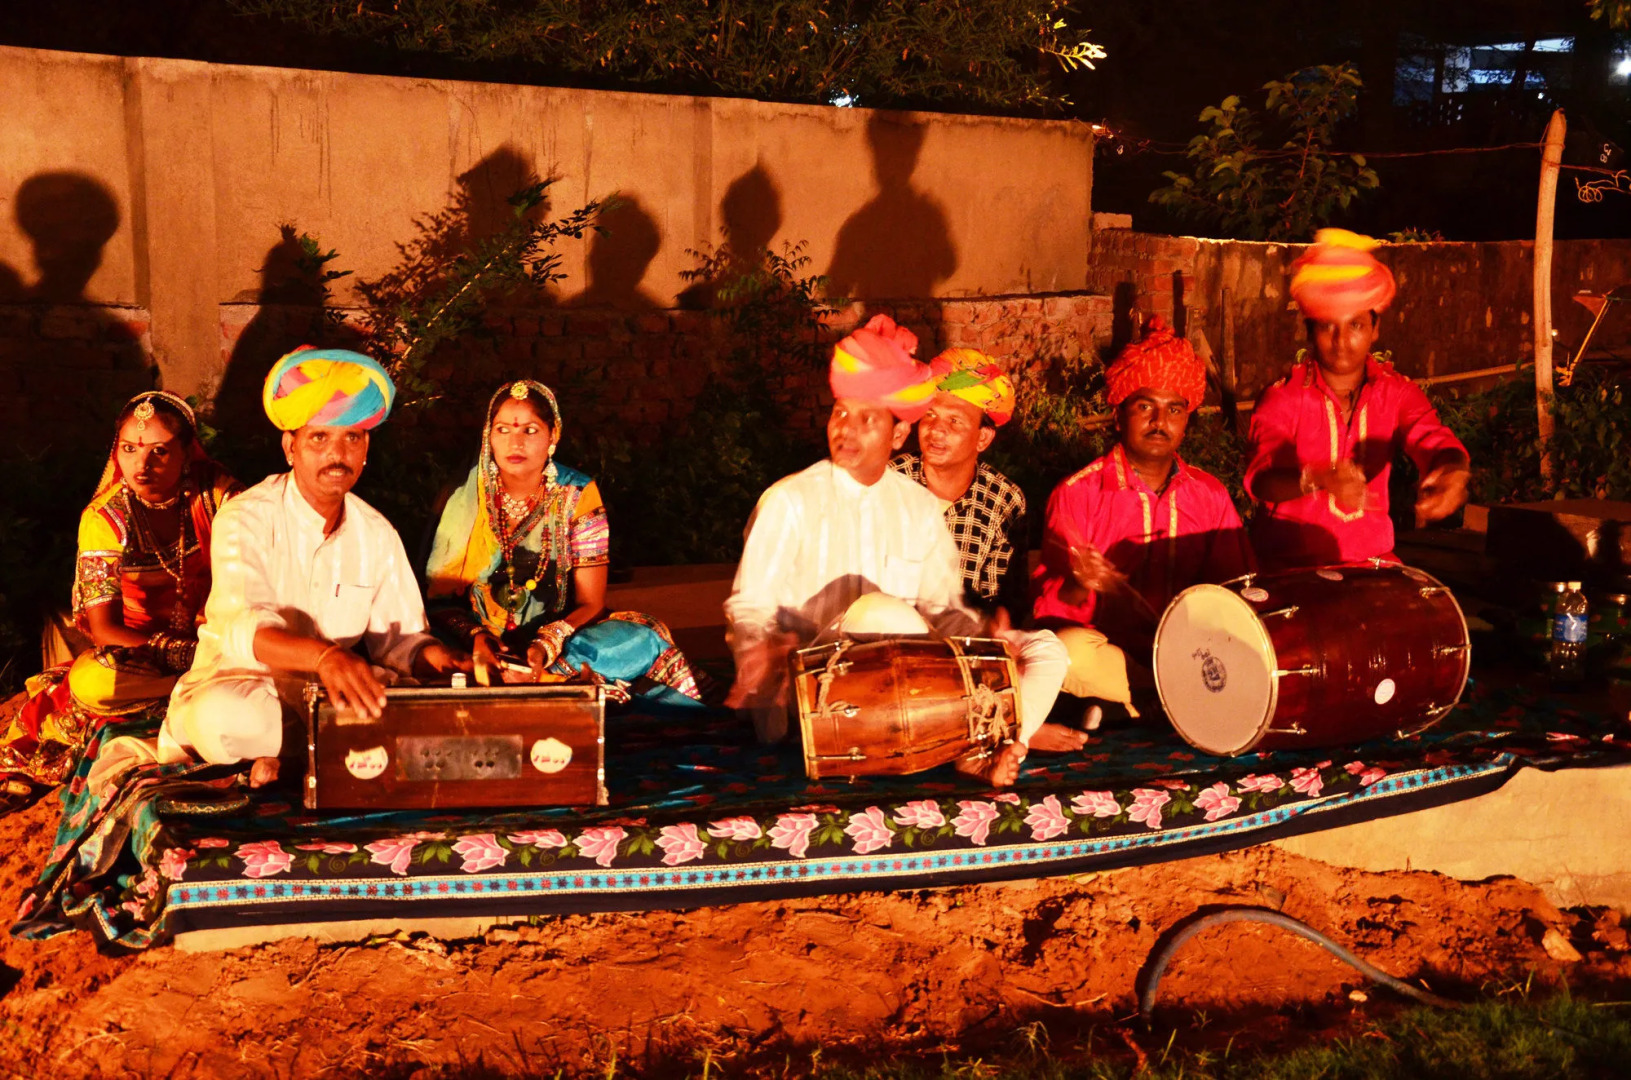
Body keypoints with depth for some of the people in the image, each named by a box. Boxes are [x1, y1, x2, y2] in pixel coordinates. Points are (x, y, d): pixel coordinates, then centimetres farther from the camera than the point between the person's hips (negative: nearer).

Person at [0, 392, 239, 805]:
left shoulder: (216, 493, -12)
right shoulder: (103, 519, -15)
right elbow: (105, 629, -17)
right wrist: (190, 655, -28)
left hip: (208, 636, 5)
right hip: (134, 646, -5)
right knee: (90, 683, -34)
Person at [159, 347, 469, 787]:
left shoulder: (377, 533, 5)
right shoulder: (246, 520, -13)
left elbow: (397, 636, 6)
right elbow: (242, 629, -30)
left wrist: (431, 656, -20)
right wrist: (324, 655, -50)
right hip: (240, 681, -5)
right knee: (225, 716, -41)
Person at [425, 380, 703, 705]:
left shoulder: (577, 495, -2)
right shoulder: (464, 494, -1)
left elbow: (590, 603, -4)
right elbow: (438, 596, -2)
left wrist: (547, 645, -24)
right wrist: (477, 639, -23)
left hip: (560, 640, 0)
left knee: (643, 640, -29)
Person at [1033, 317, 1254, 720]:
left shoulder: (1211, 495, 9)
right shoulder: (1077, 494, -2)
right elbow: (1048, 612, -5)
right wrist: (1078, 587, -28)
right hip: (1112, 652, -3)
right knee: (1070, 649, -36)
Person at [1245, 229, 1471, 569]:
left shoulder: (1397, 392, 4)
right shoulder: (1282, 398, -8)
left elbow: (1434, 440, -14)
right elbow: (1261, 479, -23)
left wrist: (1453, 472, -39)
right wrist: (1318, 480, -45)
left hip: (1372, 559, 4)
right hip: (1292, 566, -3)